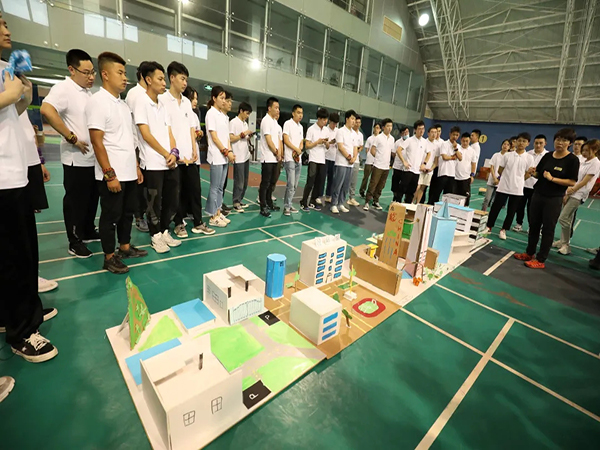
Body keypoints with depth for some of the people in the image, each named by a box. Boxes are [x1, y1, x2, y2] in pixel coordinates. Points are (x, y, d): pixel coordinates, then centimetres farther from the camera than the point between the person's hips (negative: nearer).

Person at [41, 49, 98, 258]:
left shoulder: (87, 92, 15)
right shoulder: (63, 88, -11)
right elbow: (46, 110, -26)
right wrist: (72, 138, -22)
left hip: (93, 158, 8)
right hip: (76, 159, -8)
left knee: (92, 199, 16)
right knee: (75, 202, 1)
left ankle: (88, 233, 31)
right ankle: (75, 242, 13)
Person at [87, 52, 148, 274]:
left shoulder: (123, 104, 15)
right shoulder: (98, 101, -9)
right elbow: (96, 141, -15)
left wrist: (136, 167, 14)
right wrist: (110, 174, -19)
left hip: (129, 173, 8)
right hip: (112, 175, -7)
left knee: (128, 213, 15)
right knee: (111, 216, 2)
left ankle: (125, 247, 30)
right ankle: (109, 257, 15)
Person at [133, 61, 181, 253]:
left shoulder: (163, 105, 16)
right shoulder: (141, 102, -4)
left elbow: (169, 133, 13)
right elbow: (146, 135, -11)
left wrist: (174, 152, -5)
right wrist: (166, 155, -8)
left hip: (170, 162, 7)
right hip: (153, 164, -6)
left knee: (173, 201, 10)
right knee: (155, 202, 3)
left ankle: (165, 231, 26)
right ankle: (156, 236, 17)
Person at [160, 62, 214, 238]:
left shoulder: (187, 102, 15)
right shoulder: (162, 99, -3)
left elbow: (191, 128, 14)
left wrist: (194, 150, 3)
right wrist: (176, 153, -13)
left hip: (190, 155, 5)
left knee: (195, 188, 6)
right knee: (178, 191, 3)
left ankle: (198, 223, 15)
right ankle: (179, 223, 16)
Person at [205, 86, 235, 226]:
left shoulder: (224, 116, 16)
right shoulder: (211, 113, -6)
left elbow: (227, 136, 14)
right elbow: (214, 137, -12)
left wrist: (230, 151, 0)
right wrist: (226, 152, -14)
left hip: (224, 157, 7)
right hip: (216, 156, -7)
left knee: (220, 187, 11)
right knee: (215, 187, -3)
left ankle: (218, 213, 19)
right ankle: (213, 217, 4)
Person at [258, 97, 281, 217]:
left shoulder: (274, 121, 16)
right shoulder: (266, 120, -10)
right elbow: (268, 140, -16)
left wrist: (279, 153, 2)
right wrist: (277, 153, -7)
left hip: (274, 158, 9)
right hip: (268, 158, -9)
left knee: (272, 182, 15)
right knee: (265, 183, -4)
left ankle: (269, 203, 27)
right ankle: (263, 208, 3)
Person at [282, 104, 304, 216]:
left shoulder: (301, 126, 18)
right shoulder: (288, 124, -3)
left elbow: (301, 143, 15)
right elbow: (286, 141, -11)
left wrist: (298, 151, -4)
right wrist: (297, 149, -9)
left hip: (298, 159, 7)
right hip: (290, 159, -7)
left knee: (295, 185, 8)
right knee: (290, 184, -11)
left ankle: (289, 204, 17)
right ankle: (287, 206, -1)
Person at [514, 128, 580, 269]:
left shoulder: (573, 160, -9)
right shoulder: (547, 156, 4)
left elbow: (572, 182, -13)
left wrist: (552, 179, -21)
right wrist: (533, 173, -9)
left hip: (554, 199, -5)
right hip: (538, 195, 5)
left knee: (548, 229, 3)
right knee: (534, 225, 12)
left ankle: (540, 260, 11)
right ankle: (529, 253, 26)